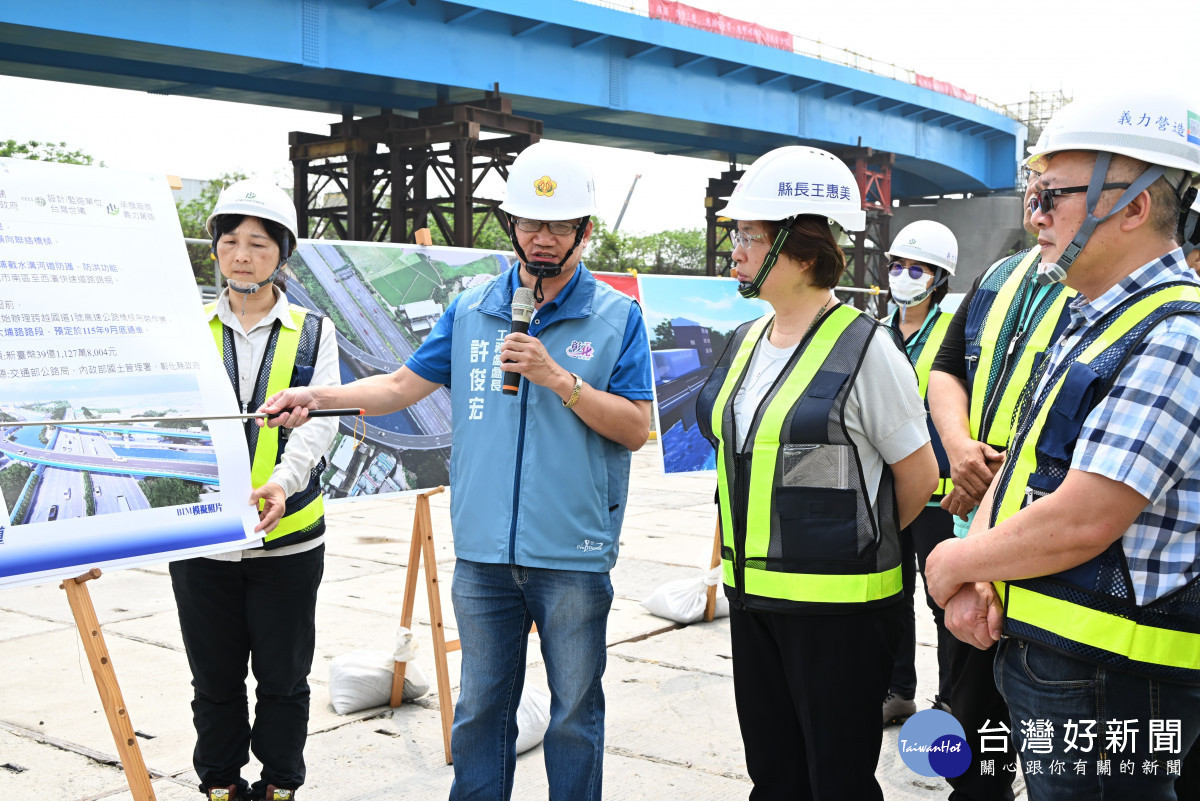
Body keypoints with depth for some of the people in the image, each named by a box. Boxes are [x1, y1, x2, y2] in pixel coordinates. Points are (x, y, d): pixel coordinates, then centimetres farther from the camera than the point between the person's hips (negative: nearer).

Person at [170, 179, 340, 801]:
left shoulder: (313, 333, 3)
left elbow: (318, 422, -9)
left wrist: (282, 482, -28)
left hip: (288, 536, -1)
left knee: (283, 675, 9)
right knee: (214, 676, 12)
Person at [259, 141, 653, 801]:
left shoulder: (617, 316, -2)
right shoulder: (471, 312, 8)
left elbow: (636, 428, -6)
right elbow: (404, 385, 12)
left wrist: (559, 378, -17)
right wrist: (319, 395, -1)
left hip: (574, 555, -3)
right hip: (484, 552, 3)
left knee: (575, 713, 9)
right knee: (479, 708, 14)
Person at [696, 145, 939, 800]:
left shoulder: (864, 348, -14)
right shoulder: (744, 342, 8)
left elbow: (918, 474, -7)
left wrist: (859, 545, 6)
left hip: (837, 603, -7)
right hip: (752, 594, 7)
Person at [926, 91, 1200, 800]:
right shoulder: (1091, 323, 11)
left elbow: (1081, 521, -26)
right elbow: (1020, 461, 11)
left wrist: (958, 563, -11)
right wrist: (978, 576, -6)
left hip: (1108, 685, -9)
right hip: (1037, 655, 9)